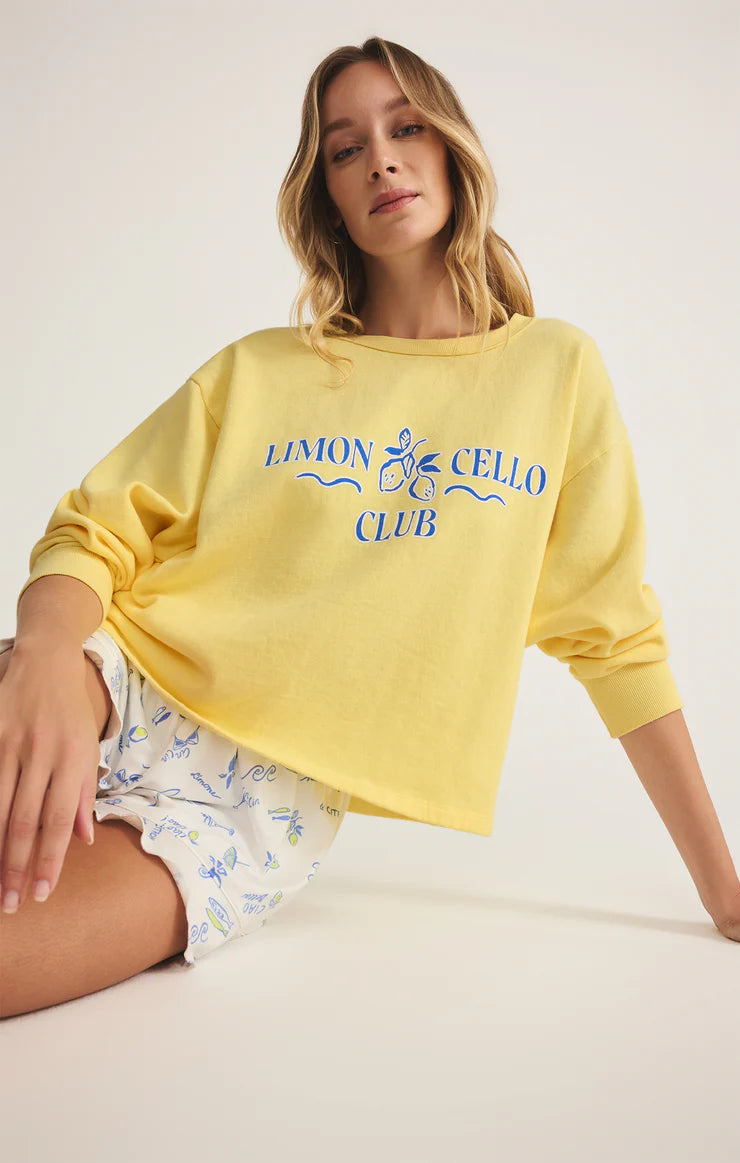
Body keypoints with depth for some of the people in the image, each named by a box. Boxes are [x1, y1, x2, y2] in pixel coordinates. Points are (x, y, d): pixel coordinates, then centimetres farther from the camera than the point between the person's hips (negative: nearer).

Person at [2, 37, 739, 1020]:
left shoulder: (557, 369, 8)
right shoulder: (258, 372, 10)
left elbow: (614, 633, 7)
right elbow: (95, 533, 4)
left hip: (274, 803, -1)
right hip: (124, 693, 1)